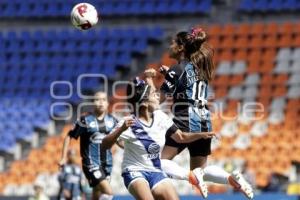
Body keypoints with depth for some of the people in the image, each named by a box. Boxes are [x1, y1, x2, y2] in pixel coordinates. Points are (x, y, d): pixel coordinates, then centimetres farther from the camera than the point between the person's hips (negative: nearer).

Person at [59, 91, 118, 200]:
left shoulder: (112, 120, 6)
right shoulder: (86, 120, -7)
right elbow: (69, 137, 0)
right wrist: (63, 158, -4)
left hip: (107, 163, 5)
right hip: (91, 163, -5)